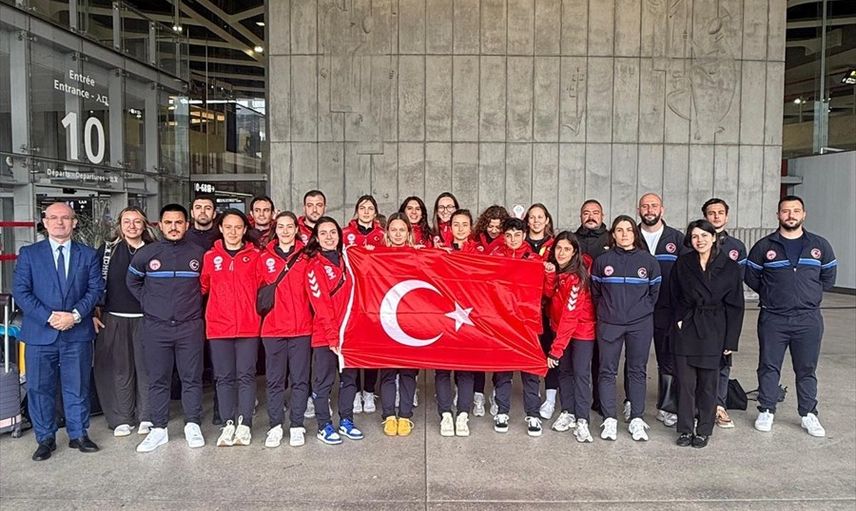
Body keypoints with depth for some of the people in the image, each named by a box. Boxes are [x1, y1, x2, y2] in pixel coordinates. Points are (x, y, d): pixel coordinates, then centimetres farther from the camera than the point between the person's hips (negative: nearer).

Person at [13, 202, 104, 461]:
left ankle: (79, 435, 22)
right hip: (40, 333, 0)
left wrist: (75, 315, -14)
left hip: (78, 333, 0)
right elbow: (21, 291, -3)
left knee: (77, 387, 9)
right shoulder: (29, 253, 4)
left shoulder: (88, 255, 7)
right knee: (40, 388, 7)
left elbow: (96, 289, 1)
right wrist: (49, 317, -14)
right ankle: (45, 439, 21)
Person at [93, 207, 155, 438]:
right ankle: (121, 419, 16)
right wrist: (93, 313, 1)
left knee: (145, 367, 2)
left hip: (145, 319, 0)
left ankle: (145, 417, 14)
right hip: (113, 319, 0)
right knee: (119, 369, 5)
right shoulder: (107, 250, 5)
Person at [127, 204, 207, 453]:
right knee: (157, 379, 6)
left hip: (190, 326, 0)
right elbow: (132, 281, 17)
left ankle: (192, 425, 15)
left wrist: (194, 304, 8)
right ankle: (158, 429, 16)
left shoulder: (199, 253, 2)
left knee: (192, 378, 4)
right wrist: (147, 302, 8)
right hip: (156, 327, 1)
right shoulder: (146, 253, 2)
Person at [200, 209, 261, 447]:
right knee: (224, 377, 6)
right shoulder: (210, 256, 7)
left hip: (248, 326, -1)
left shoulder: (254, 255, 3)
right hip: (218, 326, 2)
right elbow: (202, 286, 11)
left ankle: (244, 425, 8)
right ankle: (228, 424, 13)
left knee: (246, 375, 1)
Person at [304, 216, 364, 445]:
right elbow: (321, 306, -12)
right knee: (324, 381, 4)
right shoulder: (315, 267, -6)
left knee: (349, 378, 12)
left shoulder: (345, 261, 11)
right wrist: (333, 336, -16)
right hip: (325, 335, -5)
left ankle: (346, 421, 25)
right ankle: (324, 426, 15)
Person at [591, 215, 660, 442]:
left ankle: (637, 419, 16)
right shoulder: (602, 260, 2)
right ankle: (609, 420, 11)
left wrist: (642, 310, 6)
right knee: (607, 371, 2)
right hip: (609, 324, 0)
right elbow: (595, 292, 10)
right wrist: (607, 310, 8)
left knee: (637, 371, 7)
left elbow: (655, 291, 10)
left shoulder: (648, 260, 3)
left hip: (640, 324, 0)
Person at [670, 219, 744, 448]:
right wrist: (679, 320, -3)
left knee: (708, 383, 7)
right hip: (685, 329, 1)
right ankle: (685, 429, 16)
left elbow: (735, 306, -1)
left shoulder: (730, 266, -2)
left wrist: (731, 340, -3)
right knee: (685, 382, 4)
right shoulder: (682, 264, 2)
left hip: (713, 331, -1)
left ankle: (704, 430, 21)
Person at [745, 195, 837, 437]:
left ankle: (809, 415, 22)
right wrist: (770, 295, 6)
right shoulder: (764, 246, 0)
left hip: (808, 319, 1)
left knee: (807, 369, 9)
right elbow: (751, 277, 8)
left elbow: (828, 277, 14)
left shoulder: (820, 245, 5)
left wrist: (810, 296, 9)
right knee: (769, 367, 6)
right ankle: (766, 411, 18)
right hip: (772, 319, -1)